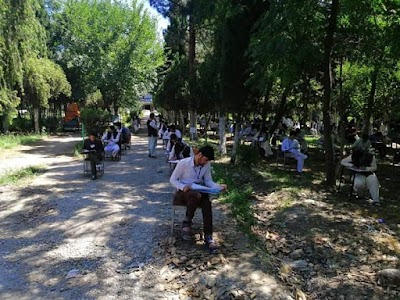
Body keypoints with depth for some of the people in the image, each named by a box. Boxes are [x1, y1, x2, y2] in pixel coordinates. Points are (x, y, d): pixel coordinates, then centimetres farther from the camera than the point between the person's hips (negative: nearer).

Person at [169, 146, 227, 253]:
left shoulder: (207, 165, 0)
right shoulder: (183, 163, -14)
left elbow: (208, 181, 7)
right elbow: (172, 179, -8)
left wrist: (219, 187, -12)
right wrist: (183, 186, -26)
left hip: (199, 190, 4)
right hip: (185, 191, -4)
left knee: (207, 203, -30)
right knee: (196, 196, -39)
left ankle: (208, 236, -26)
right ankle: (187, 222, -14)